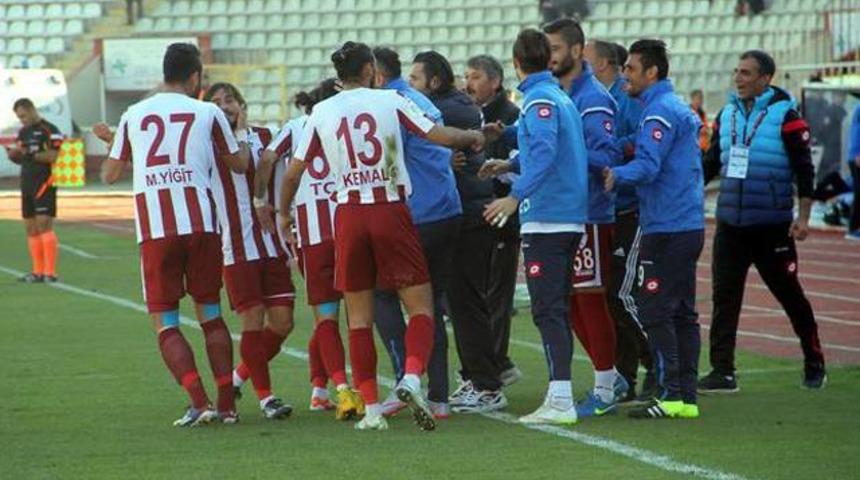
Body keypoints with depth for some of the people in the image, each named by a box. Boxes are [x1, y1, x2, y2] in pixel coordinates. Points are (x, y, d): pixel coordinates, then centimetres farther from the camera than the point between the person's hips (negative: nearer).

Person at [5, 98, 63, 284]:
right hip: (27, 184, 8)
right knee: (31, 228, 7)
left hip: (44, 183, -8)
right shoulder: (23, 132, 17)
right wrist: (13, 153, -2)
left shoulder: (49, 130, -8)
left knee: (44, 225, -13)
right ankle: (38, 272, 12)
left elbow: (54, 156, -16)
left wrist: (32, 154, -24)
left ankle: (50, 272, -14)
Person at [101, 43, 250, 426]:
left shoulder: (133, 115, 9)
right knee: (210, 313, 15)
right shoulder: (208, 113, 6)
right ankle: (227, 404, 13)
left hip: (154, 230, -1)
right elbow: (240, 164, 19)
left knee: (165, 323, 4)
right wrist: (241, 133, 40)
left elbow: (109, 174, 18)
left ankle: (199, 403, -12)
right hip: (201, 224, 1)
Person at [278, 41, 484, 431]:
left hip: (349, 213, 2)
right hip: (391, 209, -2)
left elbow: (293, 171, 11)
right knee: (421, 305, 3)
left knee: (360, 317, 7)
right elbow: (438, 135, 0)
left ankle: (371, 409, 2)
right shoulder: (390, 101, 1)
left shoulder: (321, 113, 7)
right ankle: (412, 378, -22)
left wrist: (284, 213, 27)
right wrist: (473, 137, 20)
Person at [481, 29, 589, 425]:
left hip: (546, 219, -9)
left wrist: (516, 196, -29)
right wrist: (510, 165, 38)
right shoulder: (561, 97, 16)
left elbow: (544, 153, -24)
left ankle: (560, 402, -14)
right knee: (558, 308, 14)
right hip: (571, 218, 9)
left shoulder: (539, 99, -11)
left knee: (547, 309, -9)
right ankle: (559, 394, 18)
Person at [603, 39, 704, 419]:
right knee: (683, 312, 10)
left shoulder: (659, 111, -12)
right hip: (689, 226, 10)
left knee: (655, 311, -8)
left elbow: (647, 166, -22)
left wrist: (615, 176, -28)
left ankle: (672, 395, -10)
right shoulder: (680, 108, 19)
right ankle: (687, 397, 11)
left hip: (667, 228, -10)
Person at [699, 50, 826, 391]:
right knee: (724, 298, -2)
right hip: (730, 223, 5)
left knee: (790, 295, 5)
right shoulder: (726, 115, 9)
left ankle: (814, 364, 20)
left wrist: (803, 216, -13)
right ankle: (722, 372, 0)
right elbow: (711, 164, 18)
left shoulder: (785, 116, -7)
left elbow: (804, 170, -7)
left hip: (772, 226, -5)